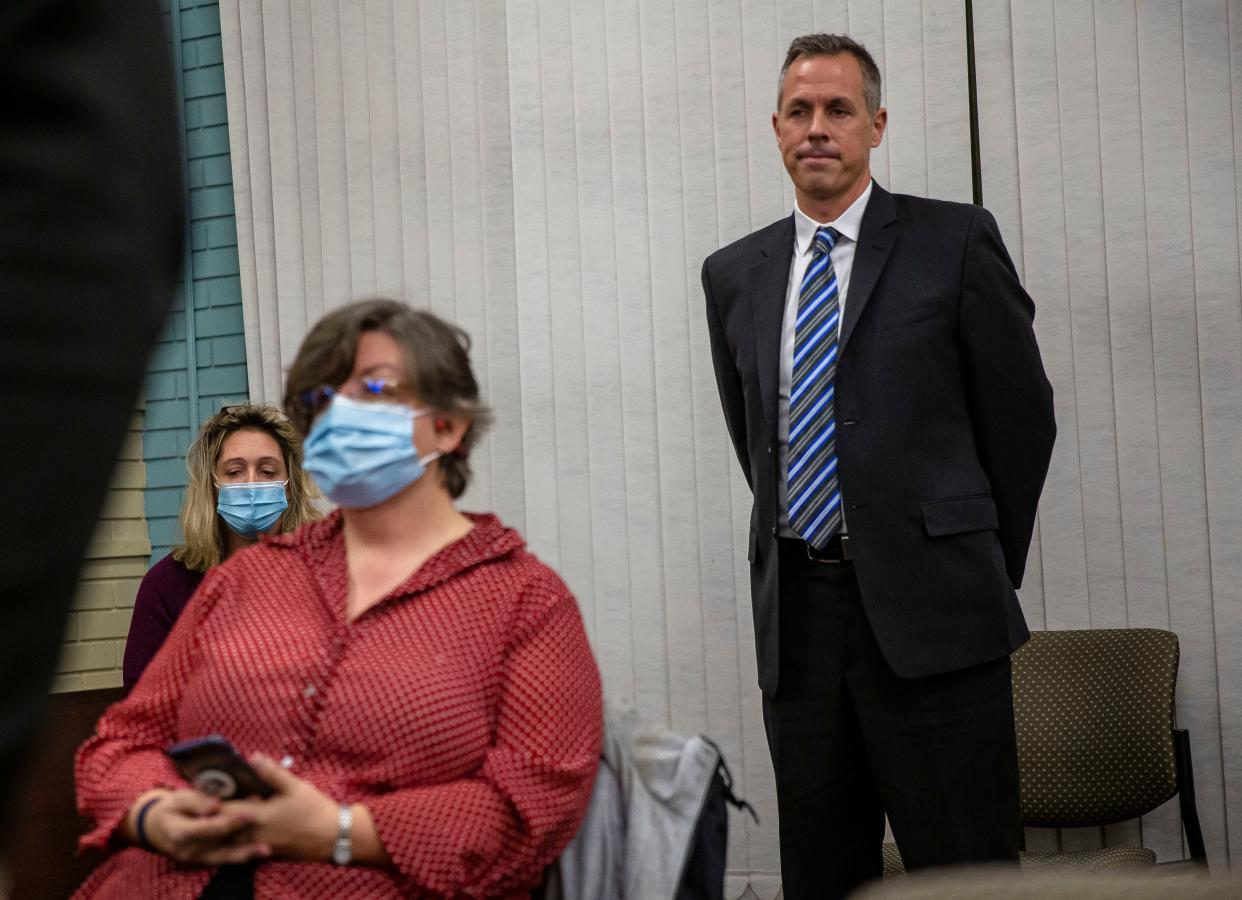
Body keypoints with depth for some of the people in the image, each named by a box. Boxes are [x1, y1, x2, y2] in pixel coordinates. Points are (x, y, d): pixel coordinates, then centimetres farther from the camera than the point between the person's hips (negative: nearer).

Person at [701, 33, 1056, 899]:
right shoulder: (735, 273, 12)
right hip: (795, 610, 4)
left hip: (931, 609, -4)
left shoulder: (955, 241, 0)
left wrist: (985, 560, 10)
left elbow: (1021, 412, 5)